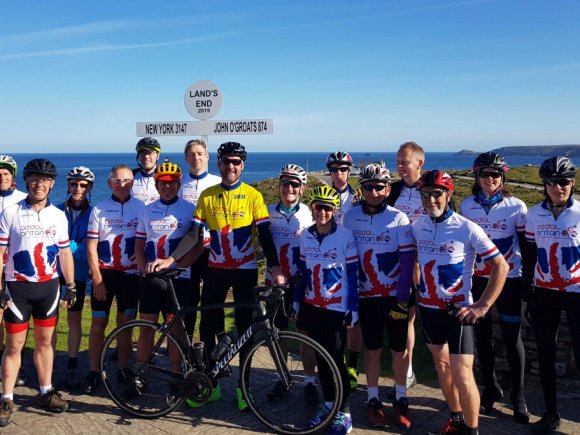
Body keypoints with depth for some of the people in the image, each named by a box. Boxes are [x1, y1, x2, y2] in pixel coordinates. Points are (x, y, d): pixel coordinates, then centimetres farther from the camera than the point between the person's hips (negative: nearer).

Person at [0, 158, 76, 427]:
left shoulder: (59, 216, 4)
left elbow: (65, 253, 9)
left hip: (49, 286, 3)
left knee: (45, 341, 11)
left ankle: (46, 392, 22)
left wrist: (71, 287, 8)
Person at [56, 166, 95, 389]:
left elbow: (88, 245, -6)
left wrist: (66, 246, -19)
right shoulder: (57, 210, 4)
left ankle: (72, 368, 14)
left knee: (74, 319, 5)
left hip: (78, 272, -1)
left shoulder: (93, 213, 0)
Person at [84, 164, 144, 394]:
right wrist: (97, 279, -7)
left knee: (125, 323, 8)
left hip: (130, 274, 1)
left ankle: (123, 369, 21)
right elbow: (91, 247, -2)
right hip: (104, 273, 0)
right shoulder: (99, 209, -1)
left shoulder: (141, 207, 0)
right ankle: (93, 372, 16)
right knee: (98, 324, 5)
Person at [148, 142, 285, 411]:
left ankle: (243, 386, 21)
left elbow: (264, 235, -8)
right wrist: (170, 259, -10)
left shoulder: (253, 196, -5)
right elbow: (194, 234, 1)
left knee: (245, 328, 6)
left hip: (245, 270, -2)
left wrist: (275, 267, -21)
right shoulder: (207, 196, 2)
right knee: (208, 327, 5)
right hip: (216, 269, 2)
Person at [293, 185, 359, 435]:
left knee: (336, 360, -2)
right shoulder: (305, 236, 3)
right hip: (311, 307, 4)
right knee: (321, 358, 12)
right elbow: (304, 273, 11)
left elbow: (353, 276, -7)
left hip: (336, 308, -4)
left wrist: (353, 310, -9)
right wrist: (297, 303, 11)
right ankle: (328, 404, 27)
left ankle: (344, 413, 12)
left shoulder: (345, 235, -10)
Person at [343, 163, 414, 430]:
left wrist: (402, 298, -11)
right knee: (372, 349, 10)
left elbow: (407, 260, -8)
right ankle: (373, 400, 25)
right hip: (366, 296, 1)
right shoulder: (350, 217, -2)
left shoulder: (398, 218, -8)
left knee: (399, 350, 7)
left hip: (395, 296, -1)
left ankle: (400, 400, 25)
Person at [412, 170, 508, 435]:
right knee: (441, 365, 17)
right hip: (428, 309, 5)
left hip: (458, 311, -5)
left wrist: (482, 306, -14)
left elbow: (501, 266, -11)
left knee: (462, 375, -6)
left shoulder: (467, 228, -15)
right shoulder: (417, 227, 0)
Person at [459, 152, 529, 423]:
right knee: (482, 335, 9)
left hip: (508, 279, -2)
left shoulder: (516, 207, -6)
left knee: (512, 337, 3)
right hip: (477, 279, 3)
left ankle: (518, 395, 18)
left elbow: (526, 245, -1)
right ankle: (490, 388, 27)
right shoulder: (467, 205, 1)